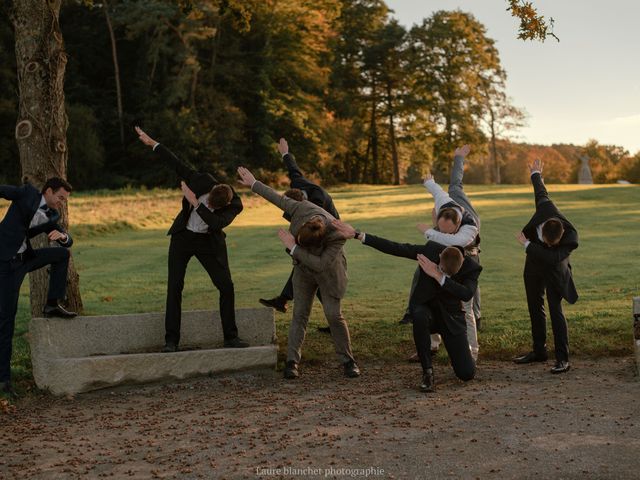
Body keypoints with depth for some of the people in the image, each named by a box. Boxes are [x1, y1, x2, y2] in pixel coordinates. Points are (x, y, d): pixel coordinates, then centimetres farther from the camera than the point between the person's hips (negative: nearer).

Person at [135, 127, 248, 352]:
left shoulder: (235, 205, -22)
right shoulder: (203, 181, -20)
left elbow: (216, 224, -38)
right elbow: (179, 165, -8)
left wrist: (195, 202, -40)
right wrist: (152, 143, -6)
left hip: (209, 242, 0)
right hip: (183, 237, 0)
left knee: (226, 287, -6)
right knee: (174, 286, -6)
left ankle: (231, 337, 6)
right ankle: (171, 340, 0)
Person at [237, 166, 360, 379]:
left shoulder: (337, 235, -38)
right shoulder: (301, 208, -27)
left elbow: (321, 264, -39)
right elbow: (280, 198, -8)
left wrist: (293, 248, -37)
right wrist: (254, 184, 3)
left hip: (327, 272, -4)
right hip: (303, 268, 4)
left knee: (333, 314, -10)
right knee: (300, 314, 0)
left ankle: (348, 361, 5)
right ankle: (292, 361, 1)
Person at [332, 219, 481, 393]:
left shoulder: (472, 268, -21)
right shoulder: (430, 250, -20)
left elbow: (467, 295, -38)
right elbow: (393, 247, -20)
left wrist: (438, 276, -41)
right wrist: (357, 234, -25)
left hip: (450, 316, 0)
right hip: (425, 307, 1)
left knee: (467, 374, -12)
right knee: (420, 316, -41)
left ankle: (463, 350, 26)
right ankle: (427, 372, -22)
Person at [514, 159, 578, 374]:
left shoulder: (571, 237, -35)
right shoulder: (545, 207, -25)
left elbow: (552, 257, -42)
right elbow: (541, 192, -3)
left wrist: (527, 245, -34)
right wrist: (536, 175, 16)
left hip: (554, 270, -5)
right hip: (533, 264, 6)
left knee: (555, 310, -14)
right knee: (535, 307, 13)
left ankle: (562, 359, -12)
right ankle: (539, 351, 26)